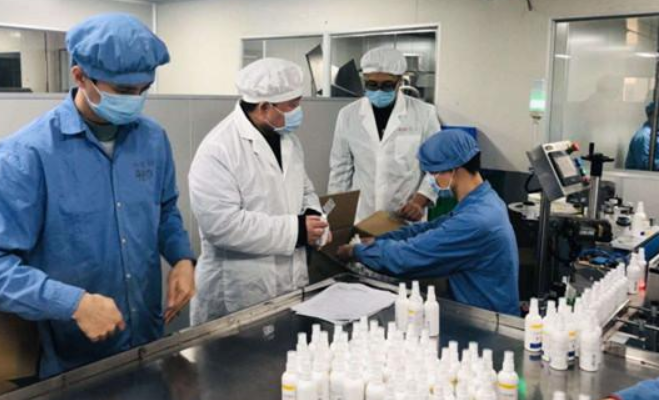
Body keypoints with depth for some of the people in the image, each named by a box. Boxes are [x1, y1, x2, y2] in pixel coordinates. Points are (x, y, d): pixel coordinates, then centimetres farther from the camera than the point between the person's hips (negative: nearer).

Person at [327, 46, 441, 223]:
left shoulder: (424, 113, -3)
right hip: (360, 219, 2)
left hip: (406, 220, -1)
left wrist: (419, 200, -12)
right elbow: (340, 170, 10)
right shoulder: (348, 115, 3)